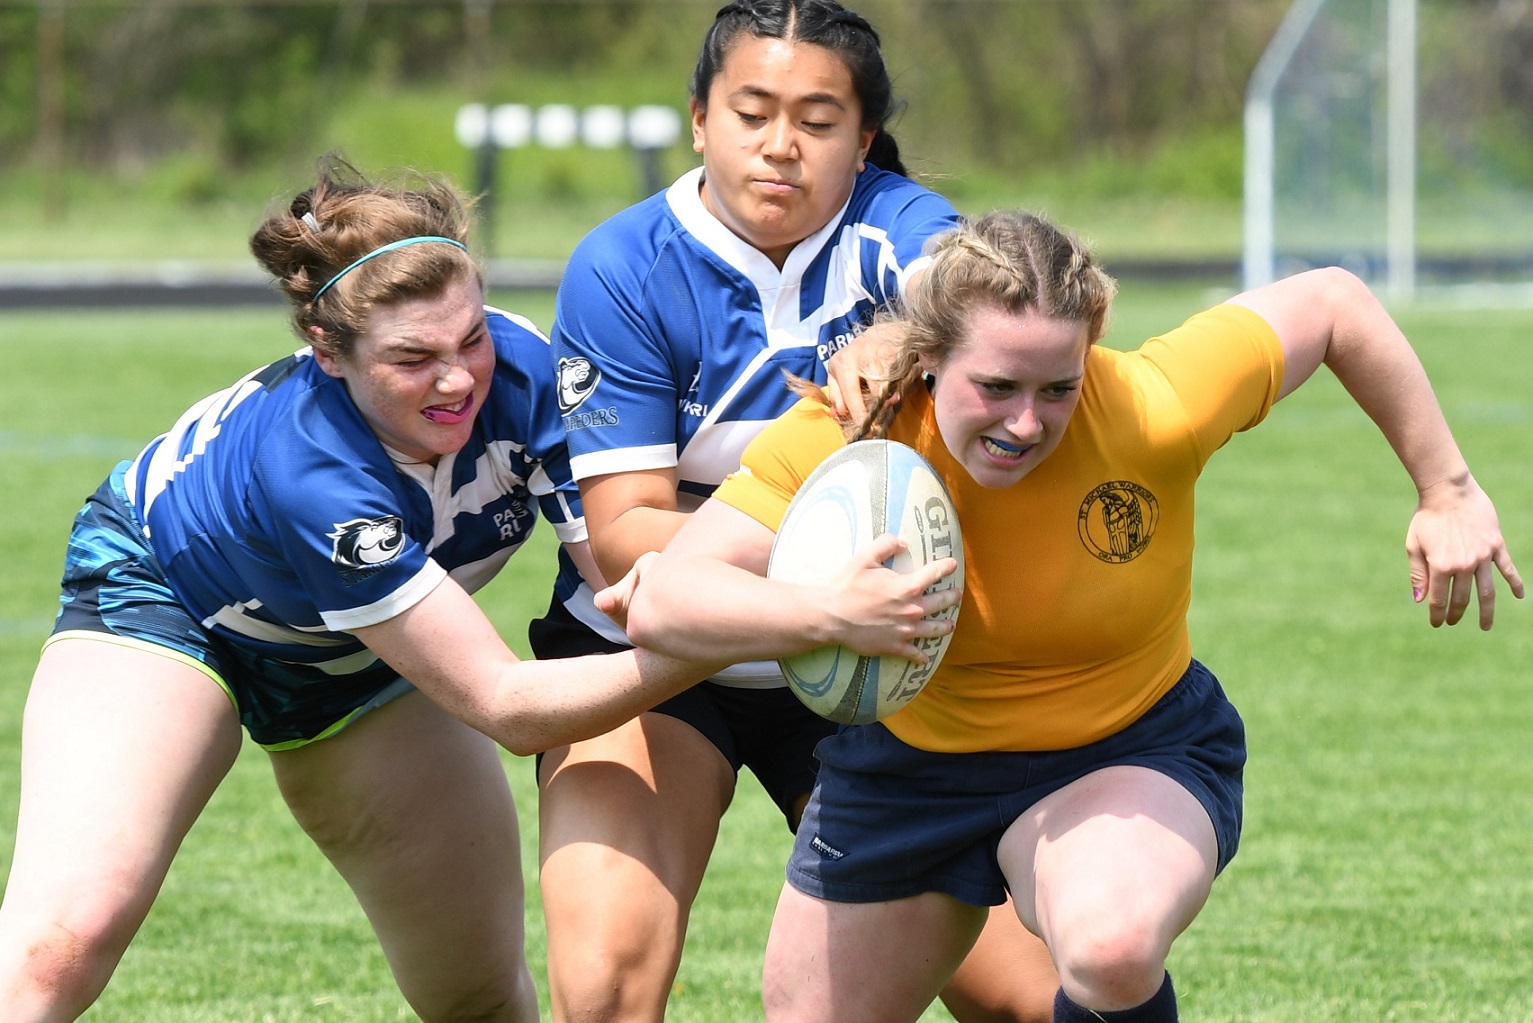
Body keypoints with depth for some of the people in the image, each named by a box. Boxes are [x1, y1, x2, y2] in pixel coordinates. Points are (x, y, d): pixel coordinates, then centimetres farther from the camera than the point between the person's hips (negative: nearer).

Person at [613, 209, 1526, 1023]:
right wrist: (827, 614, -52)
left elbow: (1333, 305, -13)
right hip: (911, 759, 3)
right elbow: (662, 603, -34)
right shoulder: (840, 435, -26)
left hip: (1130, 757, -3)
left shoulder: (1151, 412, -29)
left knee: (1110, 942, -37)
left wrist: (1448, 495, -8)